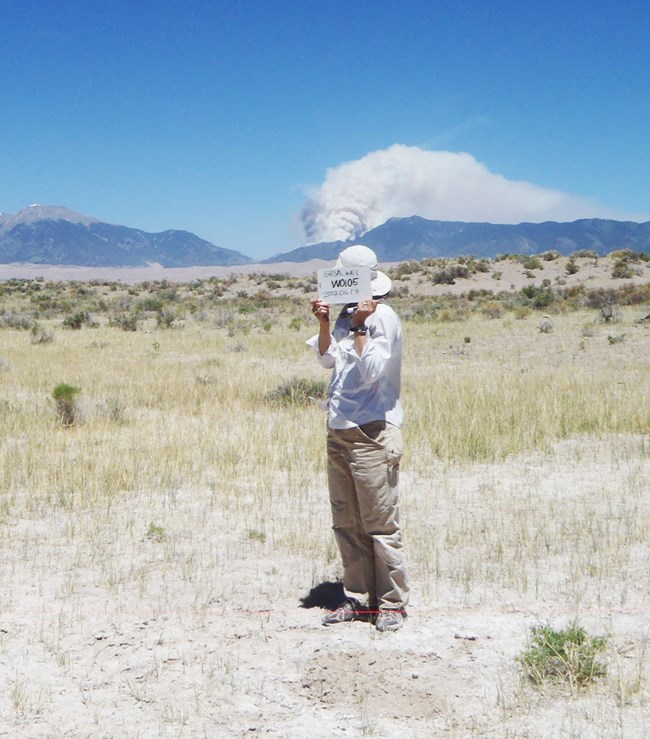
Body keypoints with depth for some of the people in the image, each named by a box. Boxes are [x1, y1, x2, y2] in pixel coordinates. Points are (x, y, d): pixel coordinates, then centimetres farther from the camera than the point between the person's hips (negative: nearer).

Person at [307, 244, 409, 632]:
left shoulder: (383, 319, -12)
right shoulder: (348, 315, 14)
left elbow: (370, 373, -19)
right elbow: (328, 359, 13)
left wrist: (359, 328, -20)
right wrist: (325, 323, 1)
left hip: (372, 433, -9)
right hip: (340, 431, 9)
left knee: (380, 525, -3)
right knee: (346, 523, 12)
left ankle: (393, 603, 8)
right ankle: (360, 599, 20)